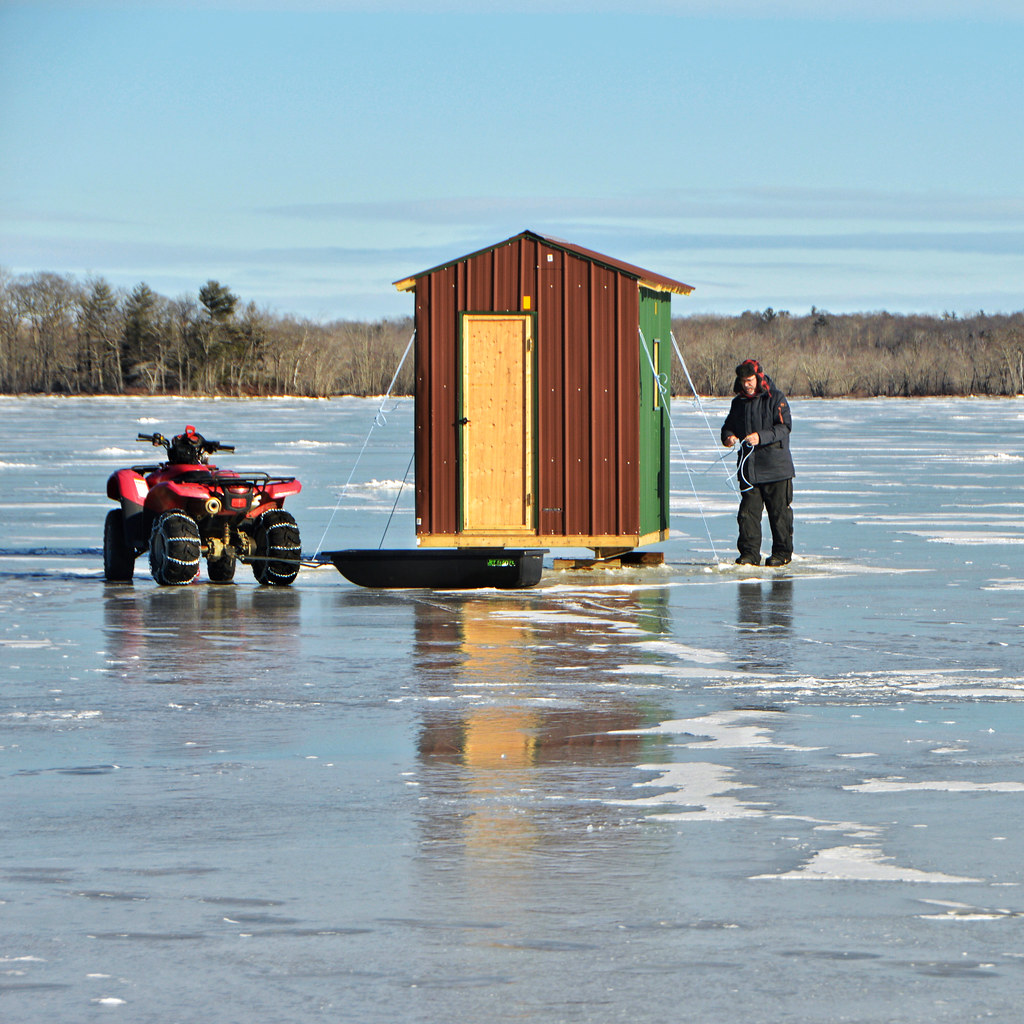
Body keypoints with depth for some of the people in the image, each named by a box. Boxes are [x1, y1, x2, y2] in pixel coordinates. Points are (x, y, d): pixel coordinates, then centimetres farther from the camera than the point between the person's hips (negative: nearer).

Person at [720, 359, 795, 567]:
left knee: (779, 511, 2)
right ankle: (749, 553, 3)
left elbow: (784, 427, -13)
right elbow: (728, 426, 17)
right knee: (748, 511, 0)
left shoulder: (775, 398, -4)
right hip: (748, 467, 4)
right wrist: (728, 437, -7)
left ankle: (782, 552, 10)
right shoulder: (739, 402, 12)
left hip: (775, 467, -4)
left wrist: (761, 437, -26)